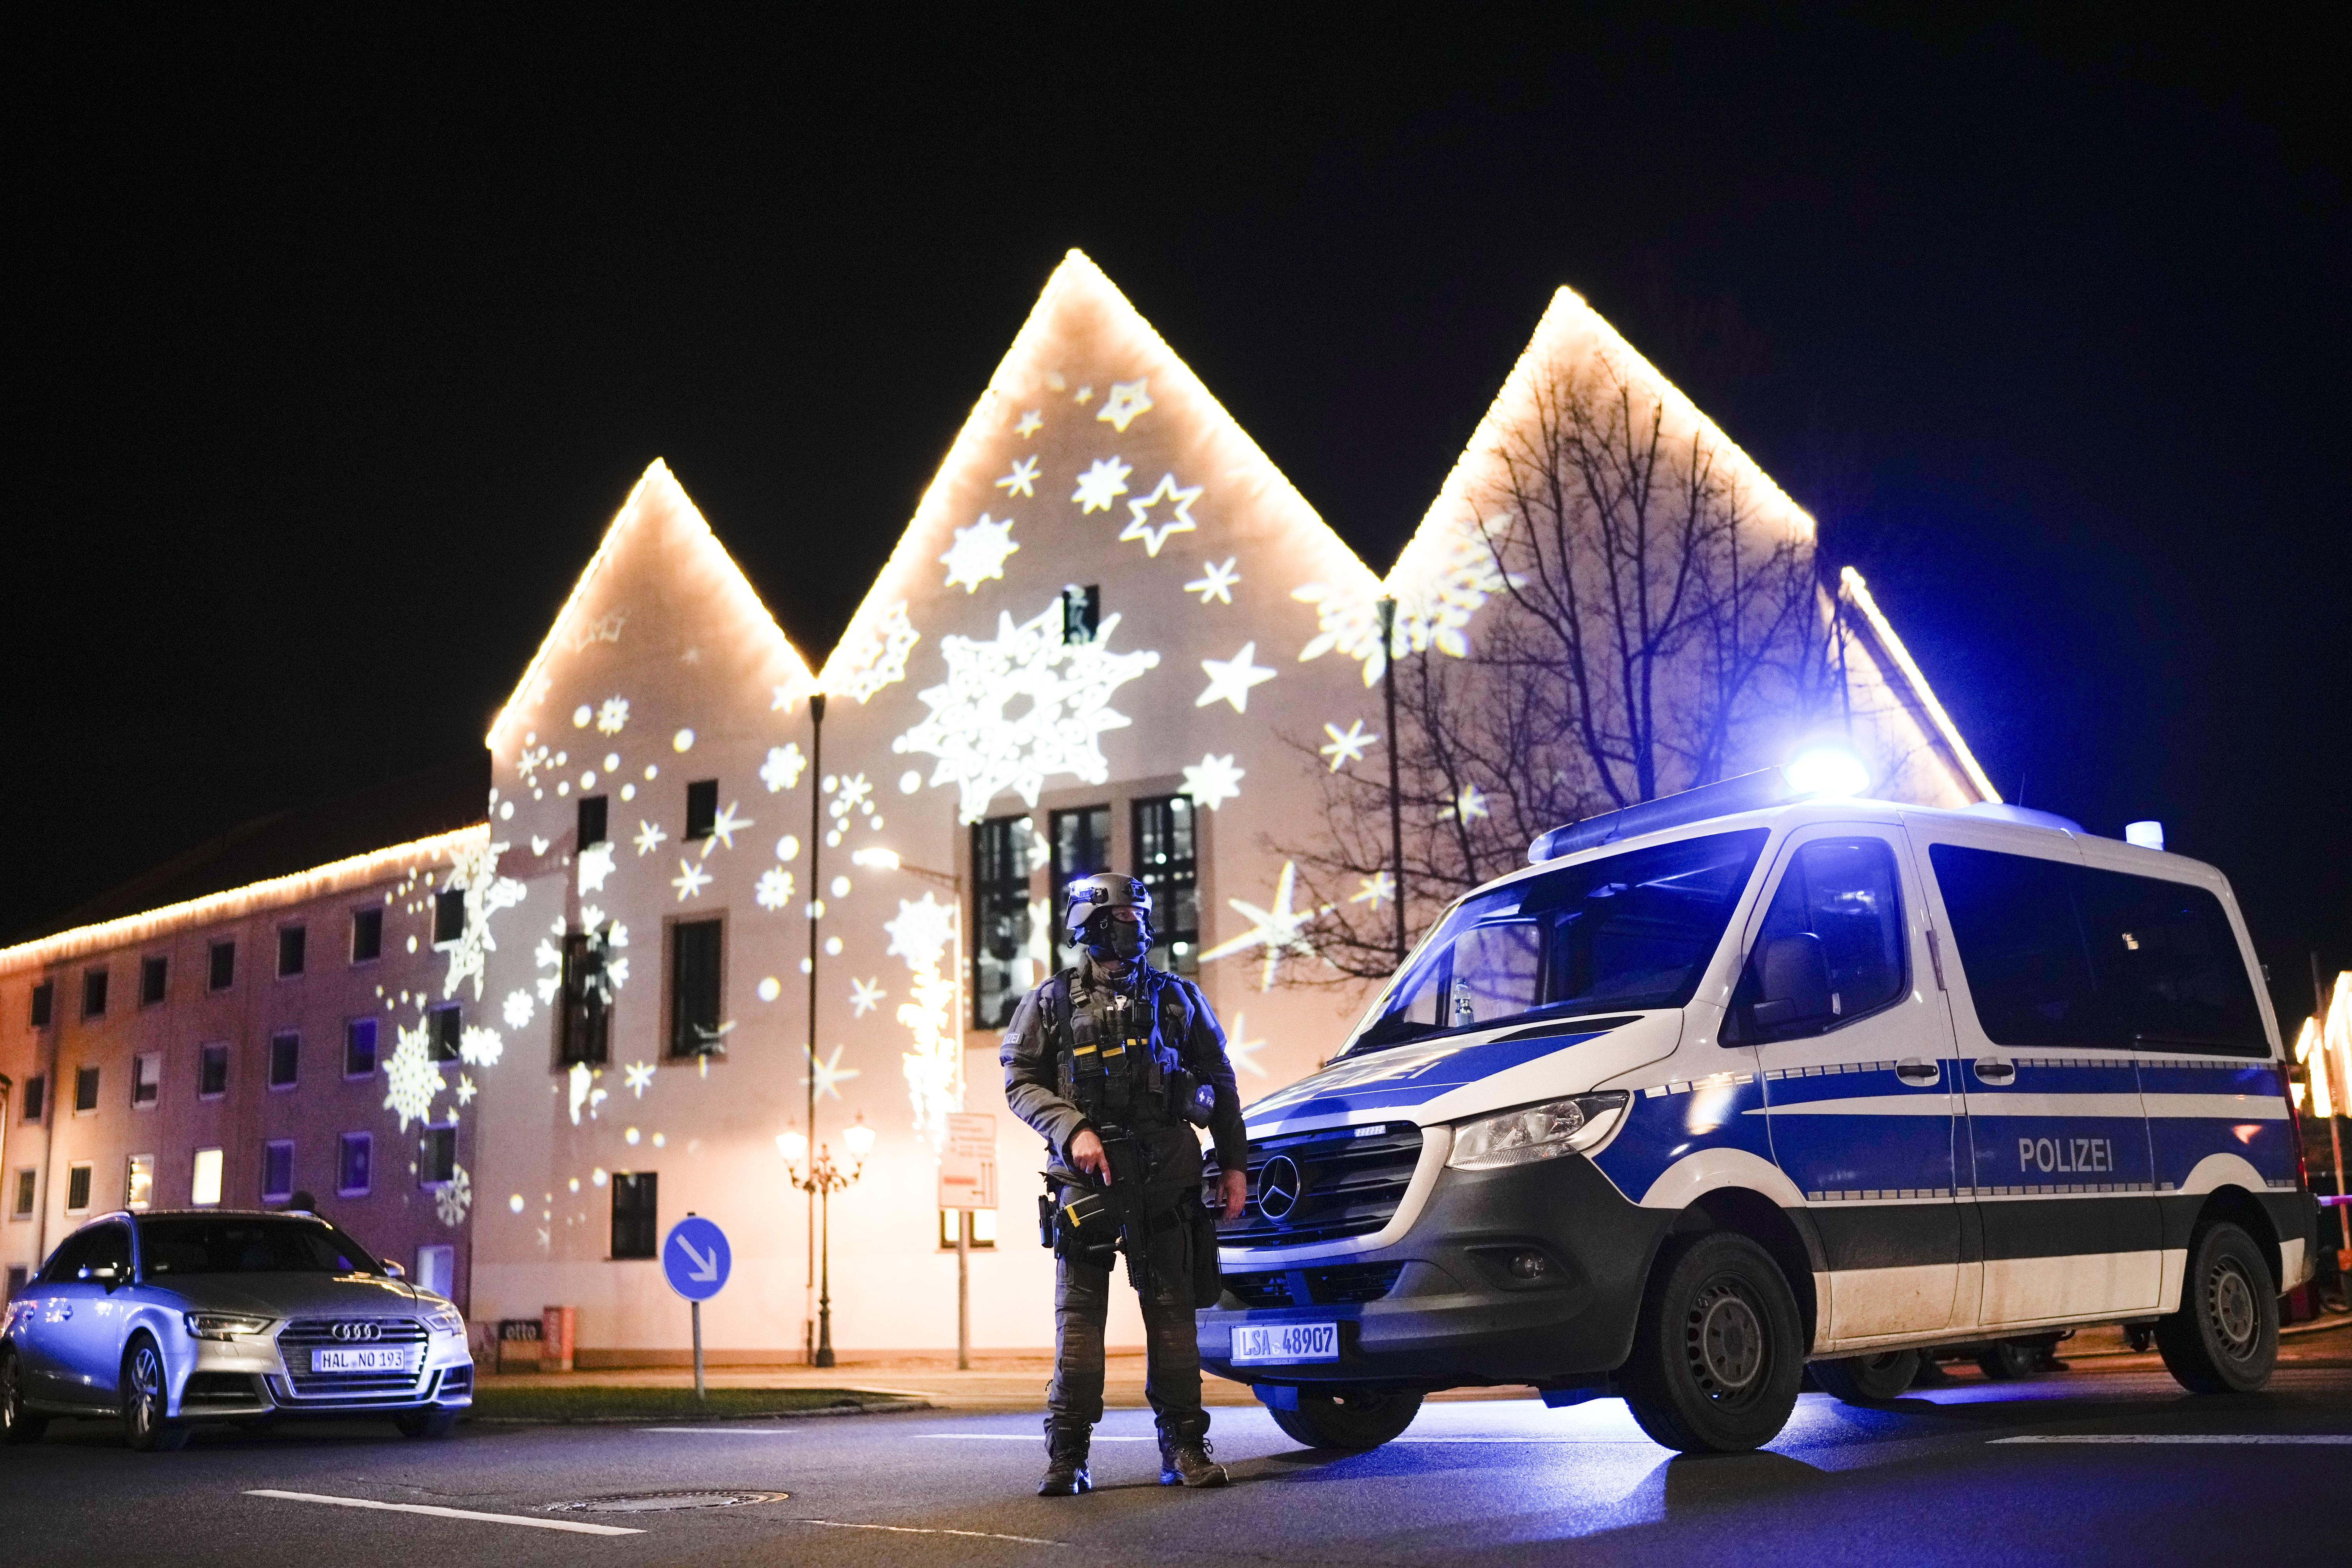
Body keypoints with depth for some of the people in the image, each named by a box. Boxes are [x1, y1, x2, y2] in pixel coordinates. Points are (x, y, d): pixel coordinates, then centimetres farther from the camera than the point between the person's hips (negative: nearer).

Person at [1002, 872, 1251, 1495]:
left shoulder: (1177, 998, 15)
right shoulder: (1053, 1002, 10)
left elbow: (1220, 1083, 17)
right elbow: (1021, 1082, 5)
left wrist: (1234, 1163, 12)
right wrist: (1072, 1130, -11)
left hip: (1167, 1174, 2)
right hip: (1088, 1174, -1)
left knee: (1172, 1307, 1)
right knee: (1079, 1310, -2)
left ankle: (1183, 1447, 6)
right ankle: (1067, 1455, 1)